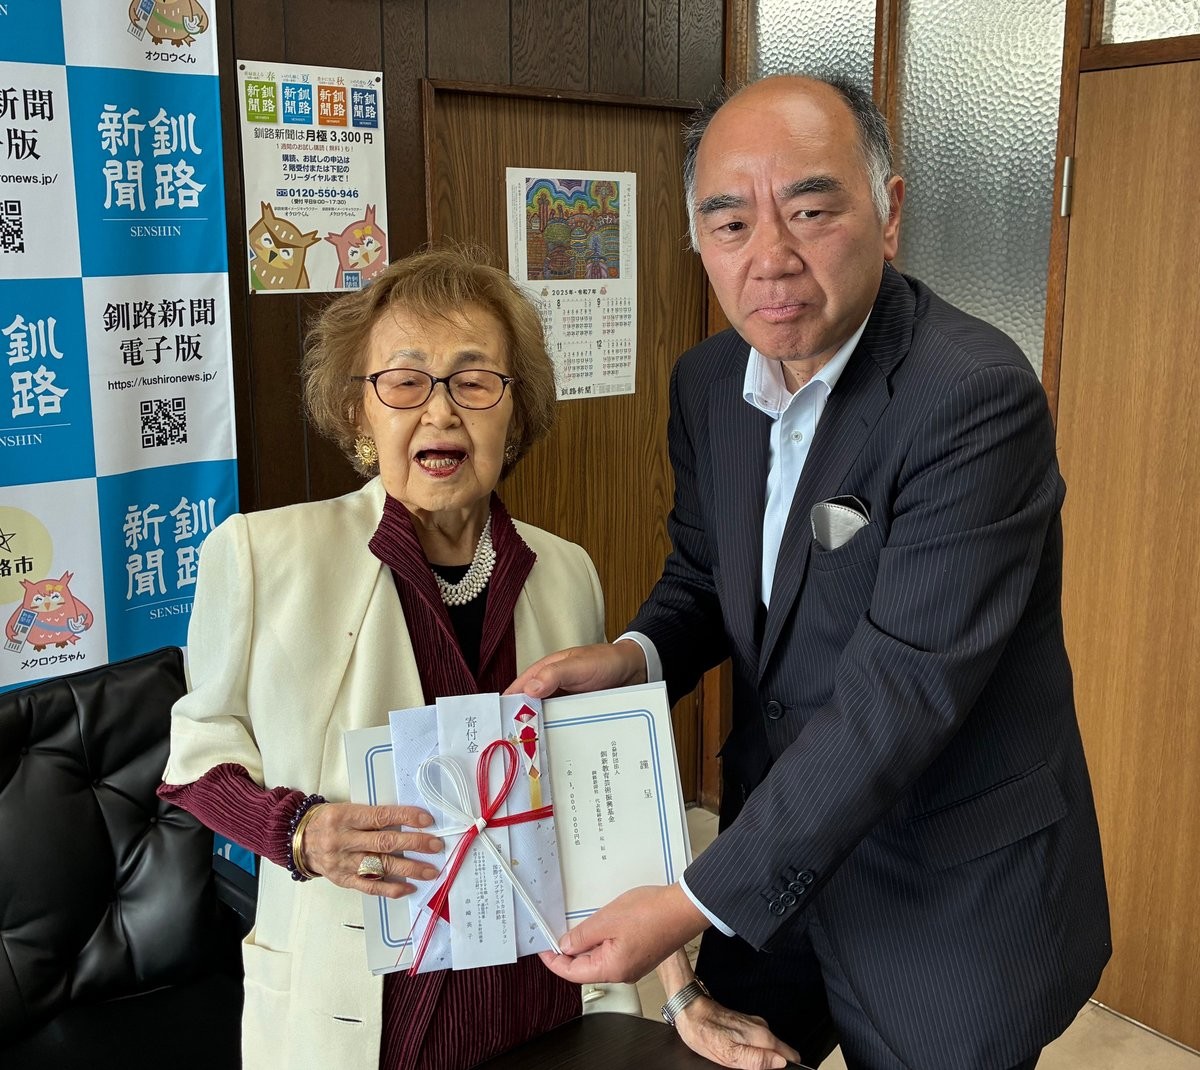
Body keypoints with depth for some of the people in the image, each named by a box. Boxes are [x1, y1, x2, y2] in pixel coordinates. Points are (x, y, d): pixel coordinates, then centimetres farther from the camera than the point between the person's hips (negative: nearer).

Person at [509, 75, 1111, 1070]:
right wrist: (634, 655, -12)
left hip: (949, 907, -5)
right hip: (776, 847, 6)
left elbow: (898, 698, -29)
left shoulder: (977, 398, -26)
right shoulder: (708, 380, -3)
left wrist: (699, 903, -28)